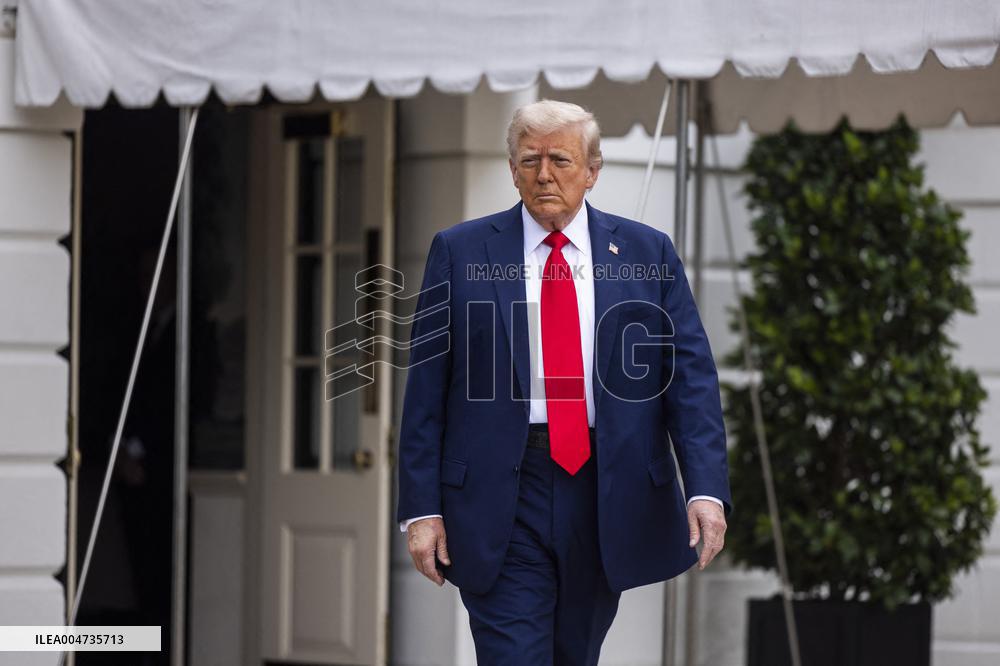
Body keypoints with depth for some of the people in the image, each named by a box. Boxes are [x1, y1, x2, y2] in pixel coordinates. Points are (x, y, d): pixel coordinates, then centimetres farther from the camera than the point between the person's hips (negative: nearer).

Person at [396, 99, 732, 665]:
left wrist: (706, 489, -14)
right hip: (500, 502, -2)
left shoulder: (647, 254, 5)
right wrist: (422, 508, -5)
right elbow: (426, 390, 2)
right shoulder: (461, 253, 3)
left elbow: (692, 376, -1)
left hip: (606, 495, 2)